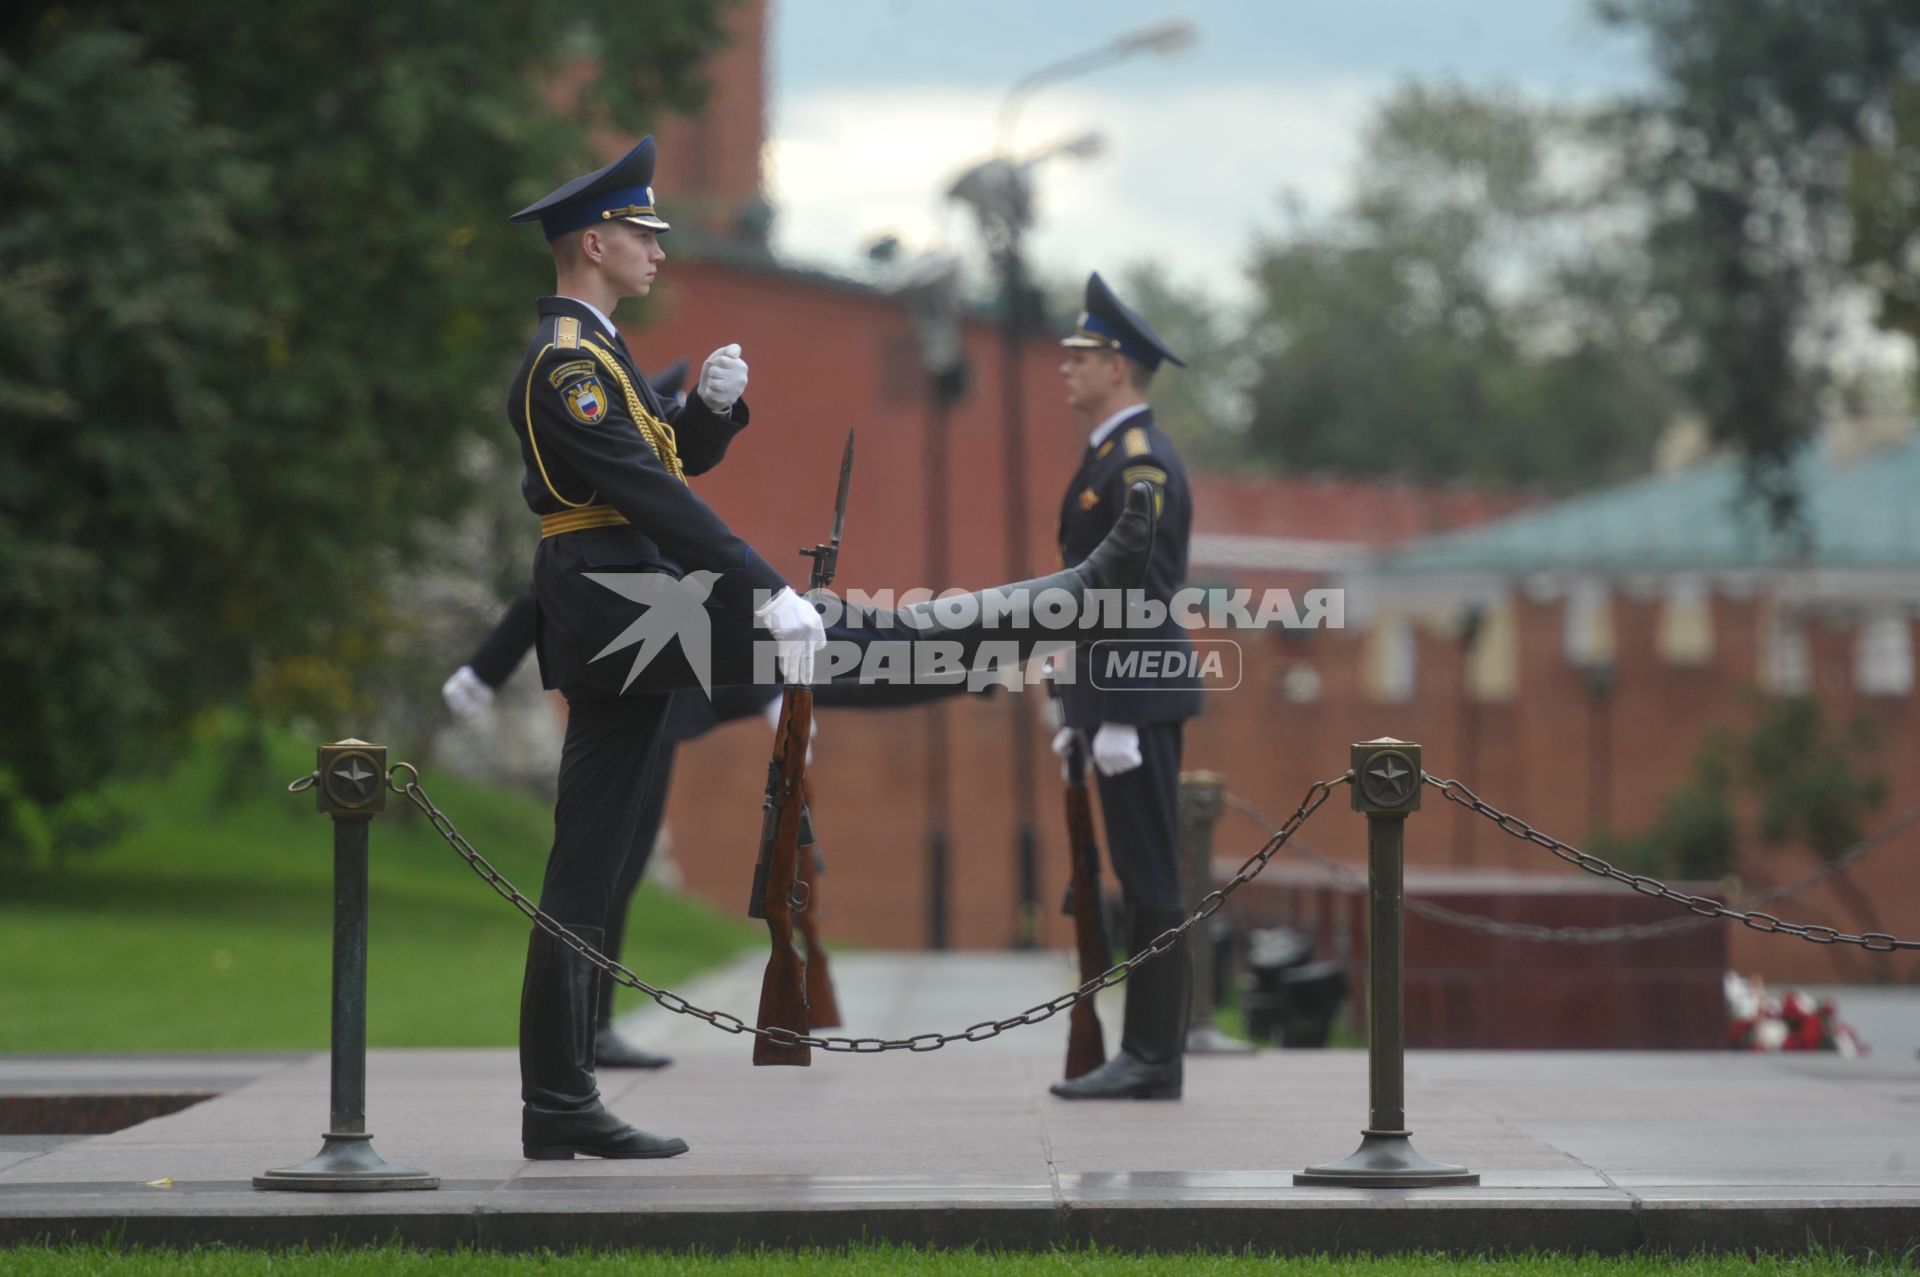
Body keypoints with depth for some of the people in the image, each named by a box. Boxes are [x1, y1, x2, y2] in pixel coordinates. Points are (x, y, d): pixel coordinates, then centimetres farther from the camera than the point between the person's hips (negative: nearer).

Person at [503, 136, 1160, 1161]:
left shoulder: (585, 351, 21)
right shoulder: (567, 361, -12)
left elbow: (682, 458, 27)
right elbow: (651, 491, -22)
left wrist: (715, 403, 4)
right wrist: (773, 596, -27)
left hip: (606, 633, 11)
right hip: (623, 607, -11)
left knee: (584, 870, 7)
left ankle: (558, 1107, 7)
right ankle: (1085, 594, 1)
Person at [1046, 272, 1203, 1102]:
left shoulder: (1142, 463, -14)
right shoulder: (1111, 458, 18)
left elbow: (1143, 593, -19)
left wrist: (1118, 716, -21)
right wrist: (1081, 714, 22)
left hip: (1137, 694, -10)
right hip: (1116, 696, 10)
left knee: (1150, 878, -7)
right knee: (1142, 878, 10)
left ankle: (1152, 1059, -6)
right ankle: (1146, 1053, 13)